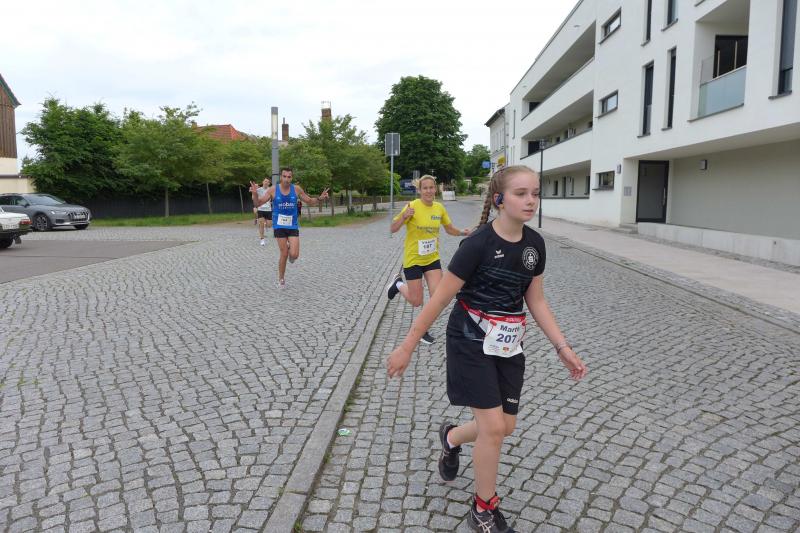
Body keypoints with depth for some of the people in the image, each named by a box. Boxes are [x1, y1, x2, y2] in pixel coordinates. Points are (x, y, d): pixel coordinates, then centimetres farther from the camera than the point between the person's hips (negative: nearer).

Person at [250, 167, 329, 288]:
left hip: (293, 226, 1)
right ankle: (281, 279, 19)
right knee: (284, 254, -3)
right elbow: (258, 204, -5)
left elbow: (310, 201, 8)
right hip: (279, 226, -1)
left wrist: (320, 198, -11)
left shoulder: (297, 189, -3)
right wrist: (255, 194, -26)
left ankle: (290, 251, 29)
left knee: (294, 255, -10)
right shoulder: (273, 190, -7)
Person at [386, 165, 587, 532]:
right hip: (471, 344, -6)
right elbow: (440, 299, -15)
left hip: (508, 346, 7)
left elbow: (536, 301, 7)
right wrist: (407, 347, -11)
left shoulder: (534, 244, -1)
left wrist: (563, 348, 0)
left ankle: (451, 437, 43)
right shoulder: (478, 244, -20)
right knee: (493, 427, -6)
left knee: (505, 426, 11)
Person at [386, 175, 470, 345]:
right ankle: (399, 284, 35)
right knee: (416, 302, 4)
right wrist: (404, 216, -35)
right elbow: (393, 229, -17)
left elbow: (449, 229, 14)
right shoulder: (412, 206, -17)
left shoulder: (439, 208, -1)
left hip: (432, 259, 4)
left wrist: (463, 232, -6)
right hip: (413, 259, -4)